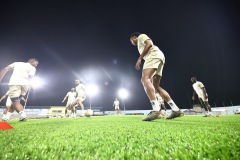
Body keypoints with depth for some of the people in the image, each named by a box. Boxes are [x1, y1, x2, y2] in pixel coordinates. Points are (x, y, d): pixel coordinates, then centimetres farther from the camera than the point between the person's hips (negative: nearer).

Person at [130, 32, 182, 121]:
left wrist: (139, 58, -10)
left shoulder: (141, 36, 16)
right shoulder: (140, 44, 38)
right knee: (156, 86, 2)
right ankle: (175, 109, -2)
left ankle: (156, 110, -39)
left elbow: (149, 44, -6)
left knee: (145, 79, -26)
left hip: (154, 56, -9)